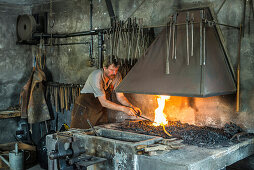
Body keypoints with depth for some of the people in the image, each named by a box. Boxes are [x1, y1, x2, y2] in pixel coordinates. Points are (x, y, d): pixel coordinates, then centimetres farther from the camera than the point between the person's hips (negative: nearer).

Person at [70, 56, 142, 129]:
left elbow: (120, 97, -3)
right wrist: (124, 109, -35)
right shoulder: (96, 76, -28)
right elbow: (104, 102, -31)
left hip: (100, 110, 5)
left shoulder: (117, 76, -10)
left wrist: (132, 106, -21)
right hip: (85, 109, -5)